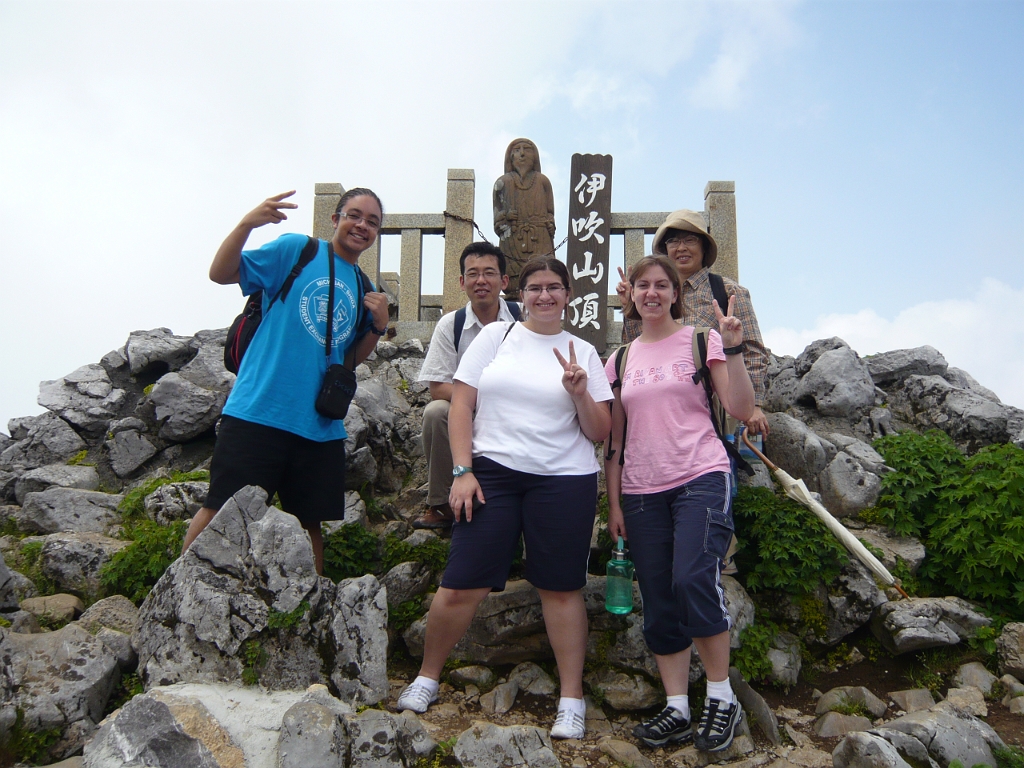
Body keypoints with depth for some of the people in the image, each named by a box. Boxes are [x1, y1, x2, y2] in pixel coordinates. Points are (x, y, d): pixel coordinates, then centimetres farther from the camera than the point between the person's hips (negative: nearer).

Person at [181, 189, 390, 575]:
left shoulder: (364, 288, 16)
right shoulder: (295, 249, 1)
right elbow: (221, 273, -6)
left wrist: (379, 325, 3)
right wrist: (247, 223, -21)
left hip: (320, 424, 5)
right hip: (259, 411, -5)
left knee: (310, 522, 13)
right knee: (221, 509, -3)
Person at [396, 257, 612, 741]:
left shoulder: (582, 352, 9)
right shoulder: (495, 336, 8)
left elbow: (600, 433, 7)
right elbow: (460, 406, 5)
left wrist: (580, 393, -11)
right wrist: (462, 470, -4)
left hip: (564, 482, 0)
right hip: (492, 472, 0)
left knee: (561, 589, 4)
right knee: (460, 587, 0)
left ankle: (572, 700, 18)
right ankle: (427, 676, 23)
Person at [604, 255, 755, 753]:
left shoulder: (701, 340, 2)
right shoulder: (621, 359, 13)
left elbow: (742, 410, -6)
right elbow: (615, 440, 14)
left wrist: (732, 350, -15)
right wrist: (614, 503, 10)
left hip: (700, 479, -4)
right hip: (641, 492, 4)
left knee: (693, 581, -20)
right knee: (658, 601, 5)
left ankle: (721, 697, 1)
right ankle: (677, 709, 16)